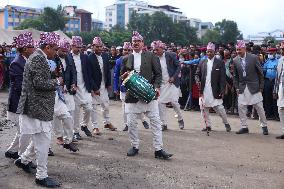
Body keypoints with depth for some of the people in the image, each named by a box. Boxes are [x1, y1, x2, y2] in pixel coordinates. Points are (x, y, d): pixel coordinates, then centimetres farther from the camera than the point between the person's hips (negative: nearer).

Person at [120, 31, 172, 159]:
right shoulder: (126, 59, 11)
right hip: (132, 95, 2)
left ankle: (158, 149, 1)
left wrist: (157, 87, -10)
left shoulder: (151, 56, 5)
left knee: (155, 121, -4)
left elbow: (158, 73, 4)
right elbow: (121, 76, 18)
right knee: (131, 122, 4)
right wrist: (124, 76, -6)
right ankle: (135, 146, 21)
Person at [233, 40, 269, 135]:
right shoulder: (235, 60, 1)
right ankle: (244, 127, 12)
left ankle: (264, 126, 19)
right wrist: (237, 88, 0)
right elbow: (235, 76, 8)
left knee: (259, 107, 4)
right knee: (241, 107, 0)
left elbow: (260, 73, -2)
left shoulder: (254, 58, -7)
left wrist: (261, 87, -3)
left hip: (254, 87, -3)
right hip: (242, 88, 3)